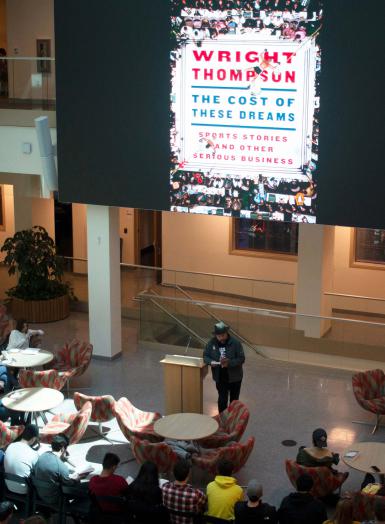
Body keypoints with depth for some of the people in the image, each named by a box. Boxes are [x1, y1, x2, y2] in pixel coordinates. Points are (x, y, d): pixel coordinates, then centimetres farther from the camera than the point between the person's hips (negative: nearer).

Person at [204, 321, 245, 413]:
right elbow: (205, 356, 1)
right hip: (220, 377, 1)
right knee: (222, 399, 0)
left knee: (234, 400, 15)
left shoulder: (235, 343, -17)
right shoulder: (211, 343, -9)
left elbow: (241, 358, -16)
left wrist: (229, 362, -31)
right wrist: (211, 362, -21)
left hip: (234, 377, -1)